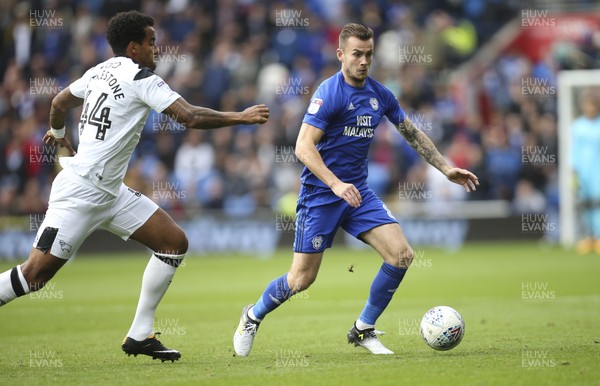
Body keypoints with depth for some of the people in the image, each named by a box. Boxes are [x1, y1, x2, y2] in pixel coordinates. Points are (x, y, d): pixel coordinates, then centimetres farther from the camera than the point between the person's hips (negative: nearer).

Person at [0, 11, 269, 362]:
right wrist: (241, 118, -8)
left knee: (175, 242, 5)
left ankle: (140, 335, 7)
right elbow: (191, 117, -19)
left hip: (110, 192, 10)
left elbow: (60, 102, 27)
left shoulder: (101, 71, 12)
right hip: (80, 191, -10)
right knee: (37, 271, -12)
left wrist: (57, 132, 47)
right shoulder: (142, 79, -14)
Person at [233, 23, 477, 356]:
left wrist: (446, 170, 14)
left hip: (358, 192, 6)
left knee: (401, 254, -11)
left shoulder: (379, 95, 5)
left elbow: (412, 134, 19)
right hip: (320, 194, -6)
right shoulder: (329, 92, -16)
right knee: (302, 279, -4)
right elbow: (303, 147, -23)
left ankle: (363, 330, 6)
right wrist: (336, 184, -33)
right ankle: (253, 316, 27)